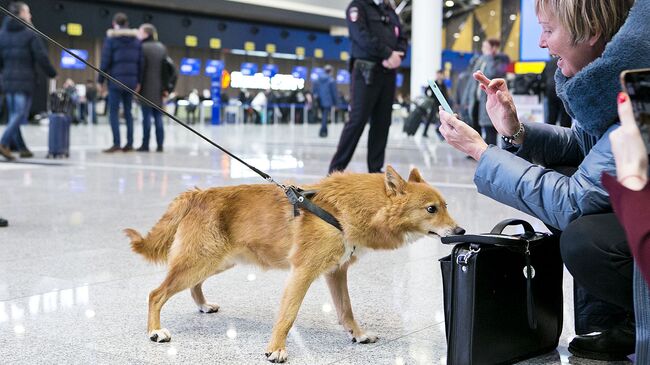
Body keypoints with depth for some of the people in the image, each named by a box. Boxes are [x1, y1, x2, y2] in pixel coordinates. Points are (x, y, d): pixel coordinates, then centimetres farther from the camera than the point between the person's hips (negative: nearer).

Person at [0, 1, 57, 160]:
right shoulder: (30, 34, -7)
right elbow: (41, 57, -9)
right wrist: (52, 73, 4)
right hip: (25, 81, -6)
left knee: (14, 116, 12)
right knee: (20, 115, -5)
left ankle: (22, 148, 15)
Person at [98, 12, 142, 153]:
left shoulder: (111, 38, -4)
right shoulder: (135, 39, 9)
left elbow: (105, 61, -6)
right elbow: (140, 62, 8)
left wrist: (100, 80, 0)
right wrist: (138, 81, 13)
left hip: (115, 81, -5)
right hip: (131, 81, 5)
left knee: (113, 112, -2)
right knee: (128, 112, 10)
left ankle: (116, 143, -9)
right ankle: (129, 143, 8)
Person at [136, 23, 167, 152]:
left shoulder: (143, 47, -7)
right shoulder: (162, 47, 12)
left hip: (146, 87, -5)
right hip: (159, 87, 5)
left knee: (147, 116, -4)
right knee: (158, 117, 6)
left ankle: (145, 145, -3)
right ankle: (160, 145, 4)